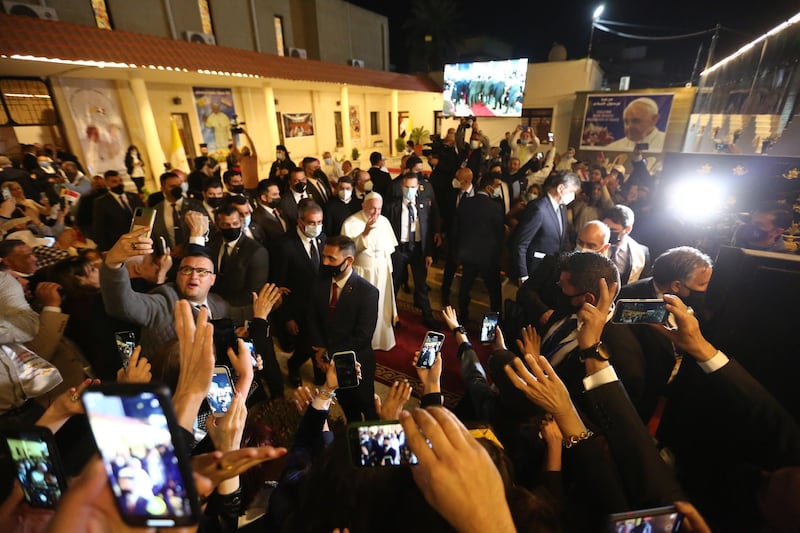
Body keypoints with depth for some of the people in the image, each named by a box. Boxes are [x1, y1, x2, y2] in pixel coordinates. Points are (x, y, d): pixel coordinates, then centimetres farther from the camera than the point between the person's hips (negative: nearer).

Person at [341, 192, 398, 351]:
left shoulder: (384, 221, 2)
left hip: (382, 271, 5)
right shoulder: (351, 223, -15)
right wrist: (365, 233, -33)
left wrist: (387, 264, 9)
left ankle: (383, 339, 34)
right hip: (362, 272, -5)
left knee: (382, 306, 15)